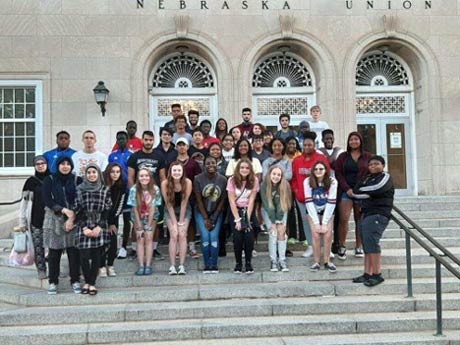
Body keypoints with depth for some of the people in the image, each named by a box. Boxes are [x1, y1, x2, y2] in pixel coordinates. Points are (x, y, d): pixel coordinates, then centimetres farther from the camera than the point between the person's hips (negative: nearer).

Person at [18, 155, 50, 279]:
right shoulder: (31, 182, 4)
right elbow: (25, 201, 4)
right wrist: (22, 221, 0)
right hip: (35, 219, -1)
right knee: (38, 246, 0)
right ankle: (41, 270, 9)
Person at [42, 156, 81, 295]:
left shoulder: (77, 180, 5)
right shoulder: (49, 180, 4)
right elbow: (47, 200, -4)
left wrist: (72, 217, -12)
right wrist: (64, 210, -14)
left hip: (74, 220, 0)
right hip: (54, 219, 0)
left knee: (74, 251, -1)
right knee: (54, 252, 2)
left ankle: (75, 281, 9)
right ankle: (53, 281, 10)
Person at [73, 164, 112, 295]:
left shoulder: (105, 190, 5)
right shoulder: (79, 189, 4)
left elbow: (107, 210, 2)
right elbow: (76, 210, 1)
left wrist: (99, 227, -8)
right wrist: (84, 228, -7)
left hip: (100, 227, 0)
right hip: (83, 227, 0)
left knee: (96, 256, 0)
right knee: (84, 256, -6)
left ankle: (92, 283, 10)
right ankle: (87, 282, 12)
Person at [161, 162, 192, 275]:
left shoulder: (187, 182, -21)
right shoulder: (165, 183, -20)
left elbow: (184, 202, -16)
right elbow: (169, 204, -16)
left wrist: (181, 222, -14)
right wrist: (174, 223, -16)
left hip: (184, 210, 0)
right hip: (170, 211, 0)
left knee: (182, 235, -11)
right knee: (174, 235, -12)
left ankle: (182, 265, -9)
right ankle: (172, 266, -11)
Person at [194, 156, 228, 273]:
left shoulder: (223, 180, -8)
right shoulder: (198, 179, -12)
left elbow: (222, 200, -3)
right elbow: (199, 200, -10)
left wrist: (214, 218, -6)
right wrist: (206, 219, -10)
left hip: (216, 213, 1)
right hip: (201, 212, -1)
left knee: (214, 236, -12)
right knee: (205, 236, -13)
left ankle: (214, 264, -3)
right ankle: (207, 264, -3)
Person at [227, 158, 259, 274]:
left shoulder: (254, 180, -6)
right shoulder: (232, 180, -9)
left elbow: (251, 201, -8)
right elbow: (232, 201, -10)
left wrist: (248, 219, -14)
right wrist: (237, 219, -15)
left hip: (248, 211, 1)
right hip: (235, 211, -1)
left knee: (249, 236, -16)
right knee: (237, 236, -15)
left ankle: (248, 263, 0)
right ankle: (238, 263, 2)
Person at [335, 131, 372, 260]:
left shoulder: (367, 156, 9)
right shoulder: (343, 157, 10)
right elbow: (338, 173, 3)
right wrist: (347, 189, -9)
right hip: (346, 192, 0)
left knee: (360, 220, 3)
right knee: (344, 219, -10)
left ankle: (358, 247, 12)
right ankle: (342, 247, -2)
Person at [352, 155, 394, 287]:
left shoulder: (385, 178, 2)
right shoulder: (368, 178, 25)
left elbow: (374, 190, -14)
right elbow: (355, 190, 13)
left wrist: (360, 190, 1)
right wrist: (367, 193, -3)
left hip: (378, 215, -8)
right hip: (365, 215, 8)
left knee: (371, 243, -18)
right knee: (367, 246, 5)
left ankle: (377, 275, -17)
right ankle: (367, 274, 6)